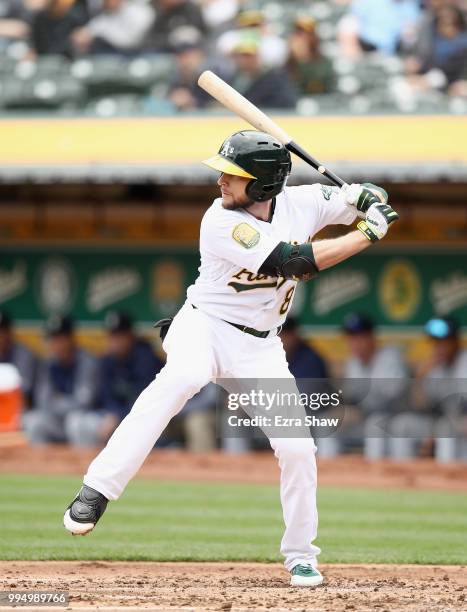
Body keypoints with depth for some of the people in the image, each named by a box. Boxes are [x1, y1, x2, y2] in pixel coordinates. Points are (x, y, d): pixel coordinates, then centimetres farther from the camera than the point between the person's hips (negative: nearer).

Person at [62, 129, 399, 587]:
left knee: (297, 448, -7)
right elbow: (296, 262, -25)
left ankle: (300, 556, 17)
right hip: (204, 326, -5)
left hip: (260, 347, 5)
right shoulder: (222, 223, -20)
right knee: (181, 378, -38)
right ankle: (95, 493, -41)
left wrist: (370, 200, -16)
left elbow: (366, 200, 9)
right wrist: (367, 236, -21)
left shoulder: (301, 203, -4)